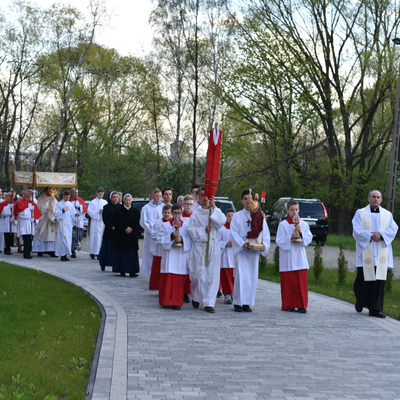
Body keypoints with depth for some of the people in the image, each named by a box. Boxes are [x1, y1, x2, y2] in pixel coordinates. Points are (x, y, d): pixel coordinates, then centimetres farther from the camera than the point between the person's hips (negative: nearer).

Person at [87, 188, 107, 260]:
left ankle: (98, 253, 4)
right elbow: (89, 211, -5)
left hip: (102, 221, 3)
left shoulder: (105, 202, 11)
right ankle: (92, 253, -1)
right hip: (94, 221, -3)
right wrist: (98, 212, -14)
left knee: (100, 237, 0)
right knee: (94, 237, -6)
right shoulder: (92, 202, 2)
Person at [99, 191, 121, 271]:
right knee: (106, 248, 3)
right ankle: (103, 265, 13)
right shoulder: (106, 207, 3)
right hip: (109, 231, -1)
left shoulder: (121, 207, 8)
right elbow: (105, 219, -3)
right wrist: (112, 227, -14)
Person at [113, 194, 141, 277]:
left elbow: (138, 223, 4)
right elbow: (116, 223, -3)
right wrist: (125, 229, -14)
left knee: (132, 254, -4)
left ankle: (132, 271, -6)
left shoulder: (136, 211, 7)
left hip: (133, 235, 1)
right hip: (121, 235, -1)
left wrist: (132, 229, -13)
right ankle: (122, 271, 4)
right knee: (122, 253, -1)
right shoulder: (118, 211, 3)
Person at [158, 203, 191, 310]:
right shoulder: (165, 226, 5)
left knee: (179, 280, -2)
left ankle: (176, 302, 2)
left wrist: (181, 239, -16)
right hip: (168, 256, 0)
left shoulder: (186, 227, 6)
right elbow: (160, 239, -3)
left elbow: (190, 241, 2)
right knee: (167, 280, -1)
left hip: (181, 256, 0)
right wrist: (172, 236, -15)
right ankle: (165, 301, 10)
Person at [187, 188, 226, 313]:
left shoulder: (216, 212, 9)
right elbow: (191, 230, 0)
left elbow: (222, 221, -11)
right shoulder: (195, 214, 6)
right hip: (199, 247, -1)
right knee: (198, 274, -3)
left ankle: (209, 303, 1)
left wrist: (213, 207, -14)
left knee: (212, 275, -3)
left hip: (213, 247, 1)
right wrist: (203, 230, -13)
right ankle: (196, 297, 23)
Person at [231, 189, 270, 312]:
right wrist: (242, 244, -18)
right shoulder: (237, 216, 5)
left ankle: (247, 303, 8)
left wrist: (264, 244, -13)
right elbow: (234, 233, -3)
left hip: (255, 251, 2)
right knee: (241, 276, -8)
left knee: (252, 277, 1)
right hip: (241, 250, -2)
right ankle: (238, 302, -2)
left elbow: (265, 233, 6)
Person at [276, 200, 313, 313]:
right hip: (287, 259, -3)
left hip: (300, 258, 3)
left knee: (302, 282, 0)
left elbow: (309, 239, 4)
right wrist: (291, 237, -17)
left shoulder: (304, 224, 10)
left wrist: (301, 233, -12)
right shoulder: (283, 225, 0)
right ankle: (288, 305, 7)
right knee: (288, 283, -1)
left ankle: (301, 305, 6)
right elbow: (279, 240, -5)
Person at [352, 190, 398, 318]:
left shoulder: (387, 214, 14)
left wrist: (381, 234, -15)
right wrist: (371, 236, -15)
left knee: (379, 280, -2)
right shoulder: (360, 213, 7)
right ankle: (360, 301, 25)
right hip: (365, 253, -2)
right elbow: (357, 231, -4)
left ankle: (375, 309, 2)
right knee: (363, 279, -2)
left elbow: (393, 229, 1)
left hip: (381, 254, 2)